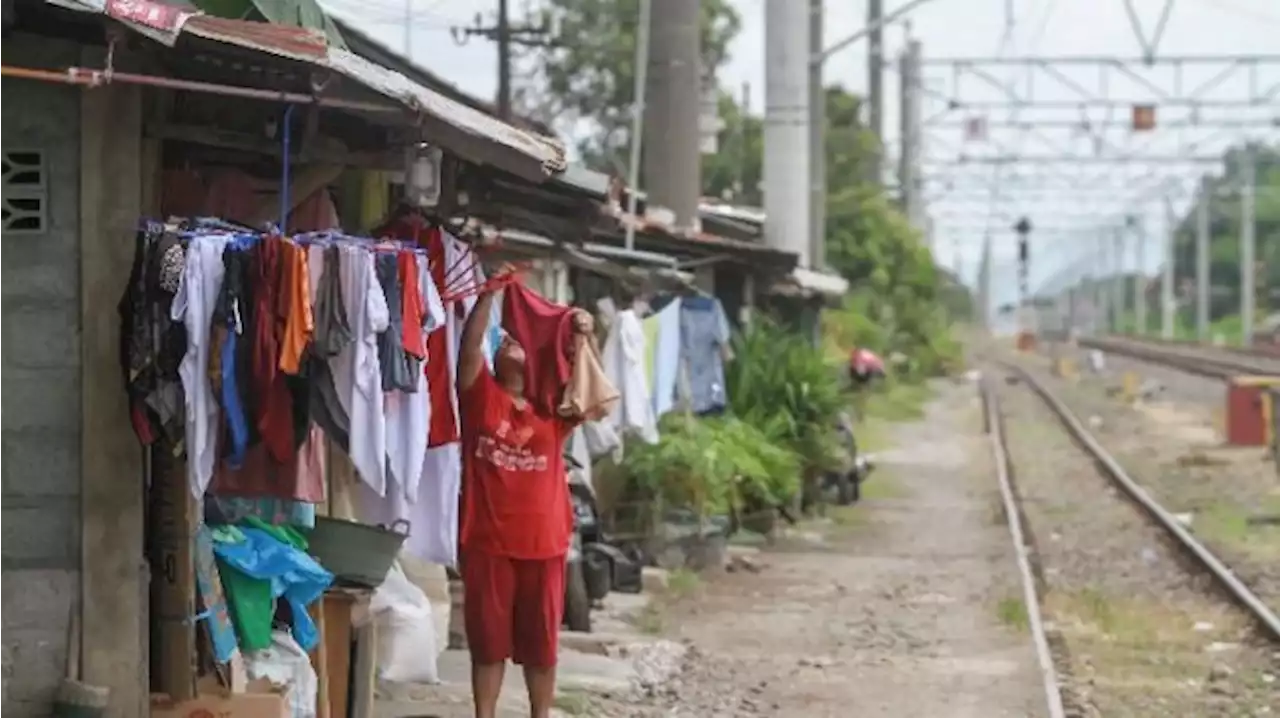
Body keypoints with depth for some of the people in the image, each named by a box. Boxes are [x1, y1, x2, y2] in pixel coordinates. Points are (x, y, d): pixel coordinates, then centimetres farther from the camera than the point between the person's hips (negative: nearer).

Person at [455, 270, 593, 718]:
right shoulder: (481, 394, 4)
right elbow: (469, 346, -9)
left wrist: (582, 339, -24)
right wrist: (488, 294, -18)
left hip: (544, 544, 1)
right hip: (487, 543, -1)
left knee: (541, 644, 9)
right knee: (488, 642, 7)